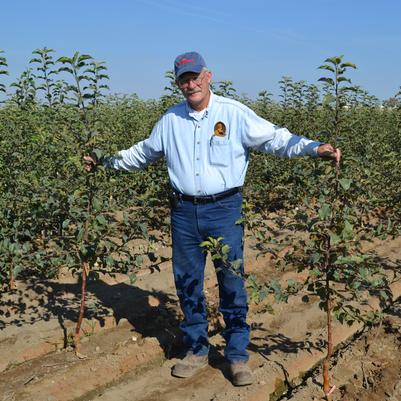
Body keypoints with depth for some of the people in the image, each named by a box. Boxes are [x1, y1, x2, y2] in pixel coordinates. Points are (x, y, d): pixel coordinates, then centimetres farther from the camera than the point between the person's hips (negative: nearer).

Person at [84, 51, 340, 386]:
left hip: (224, 210, -4)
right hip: (184, 211, 4)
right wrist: (107, 161, 20)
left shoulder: (234, 113, -3)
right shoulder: (171, 119, 10)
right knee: (187, 282, 10)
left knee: (232, 281, 0)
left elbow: (275, 139, -6)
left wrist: (315, 148, -18)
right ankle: (196, 350, 27)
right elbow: (143, 152, 23)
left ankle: (238, 355, 15)